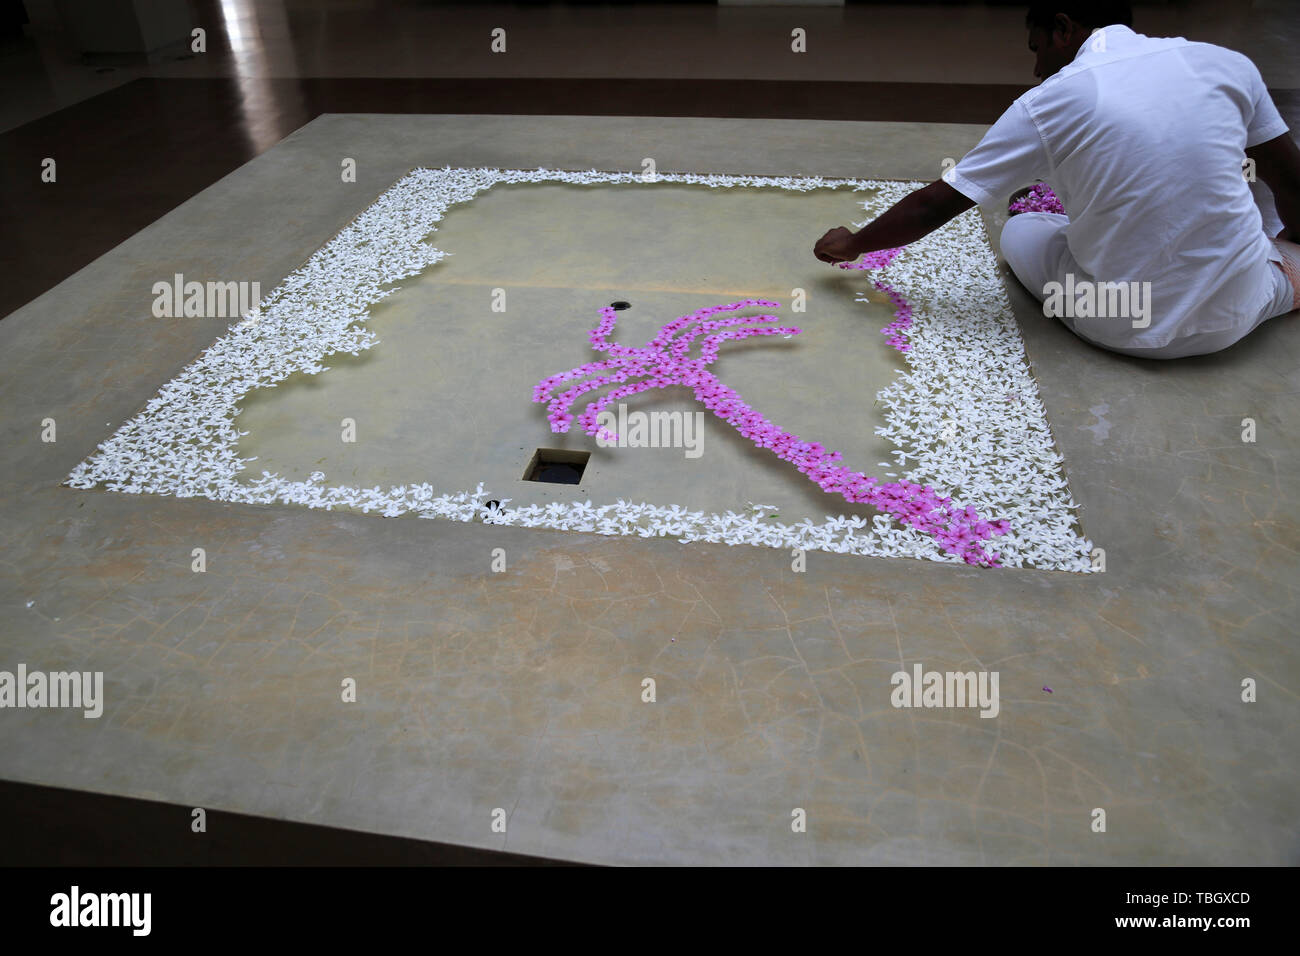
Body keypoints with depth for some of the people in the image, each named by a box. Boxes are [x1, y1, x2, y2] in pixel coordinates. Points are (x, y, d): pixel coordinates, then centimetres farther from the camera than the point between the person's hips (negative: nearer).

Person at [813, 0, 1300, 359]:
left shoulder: (1048, 104, -8)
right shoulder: (1226, 63, 0)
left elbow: (932, 207, -4)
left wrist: (850, 244, 12)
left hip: (1129, 329, -4)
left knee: (1020, 232, 21)